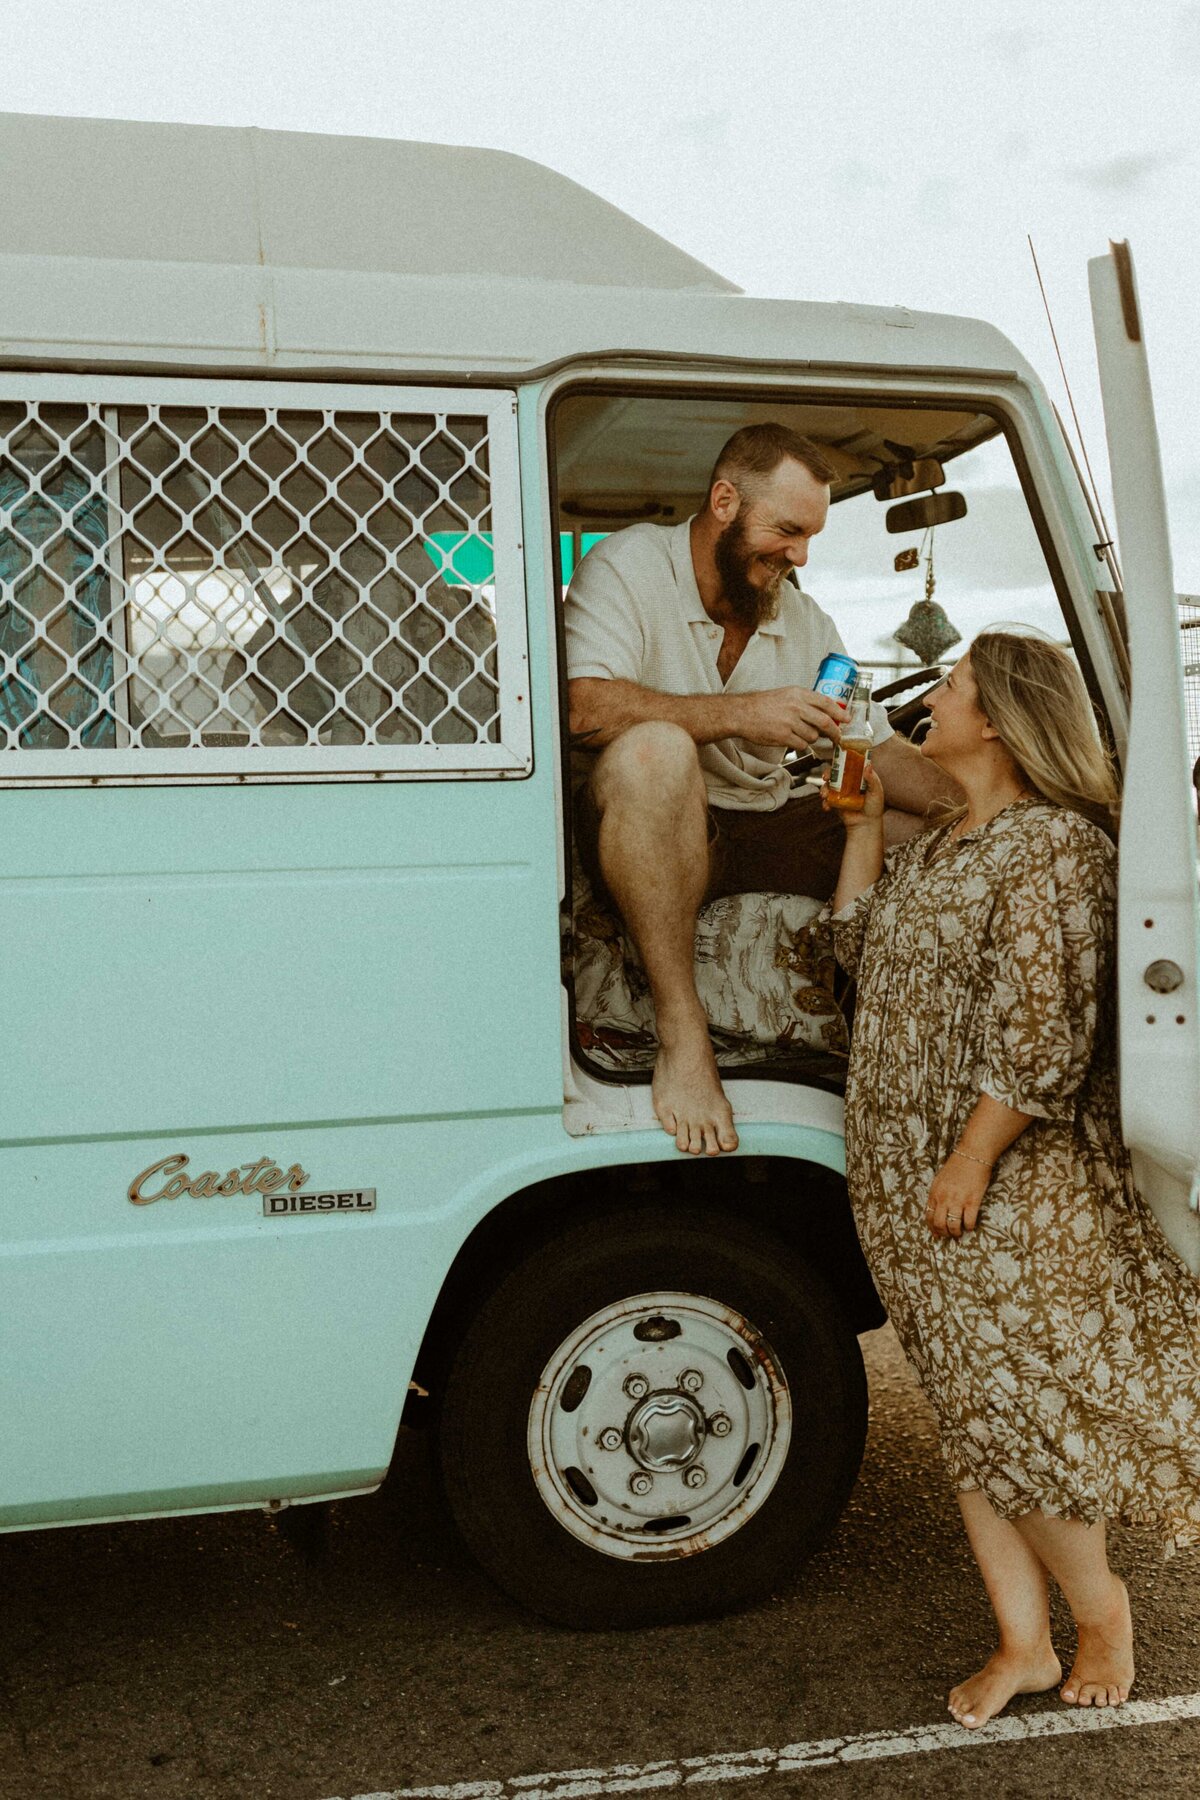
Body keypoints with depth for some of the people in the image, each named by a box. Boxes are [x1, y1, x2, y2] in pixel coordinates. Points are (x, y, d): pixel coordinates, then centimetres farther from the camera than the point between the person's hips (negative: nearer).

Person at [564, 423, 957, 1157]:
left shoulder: (805, 620, 12)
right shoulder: (629, 566, -7)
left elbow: (885, 753, 12)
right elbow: (585, 707, -24)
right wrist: (741, 713, -25)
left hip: (768, 833, 6)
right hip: (655, 833, -6)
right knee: (655, 749, -39)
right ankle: (682, 1033, -34)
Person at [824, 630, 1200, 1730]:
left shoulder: (1056, 845, -13)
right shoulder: (939, 847, 15)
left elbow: (1038, 1033, -19)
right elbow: (859, 948, 21)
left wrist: (971, 1160, -20)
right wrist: (865, 822, 17)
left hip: (1007, 1190, -8)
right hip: (906, 1184, 8)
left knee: (1014, 1418, -1)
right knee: (969, 1416, 12)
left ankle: (1100, 1609, 24)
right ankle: (1023, 1643, 23)